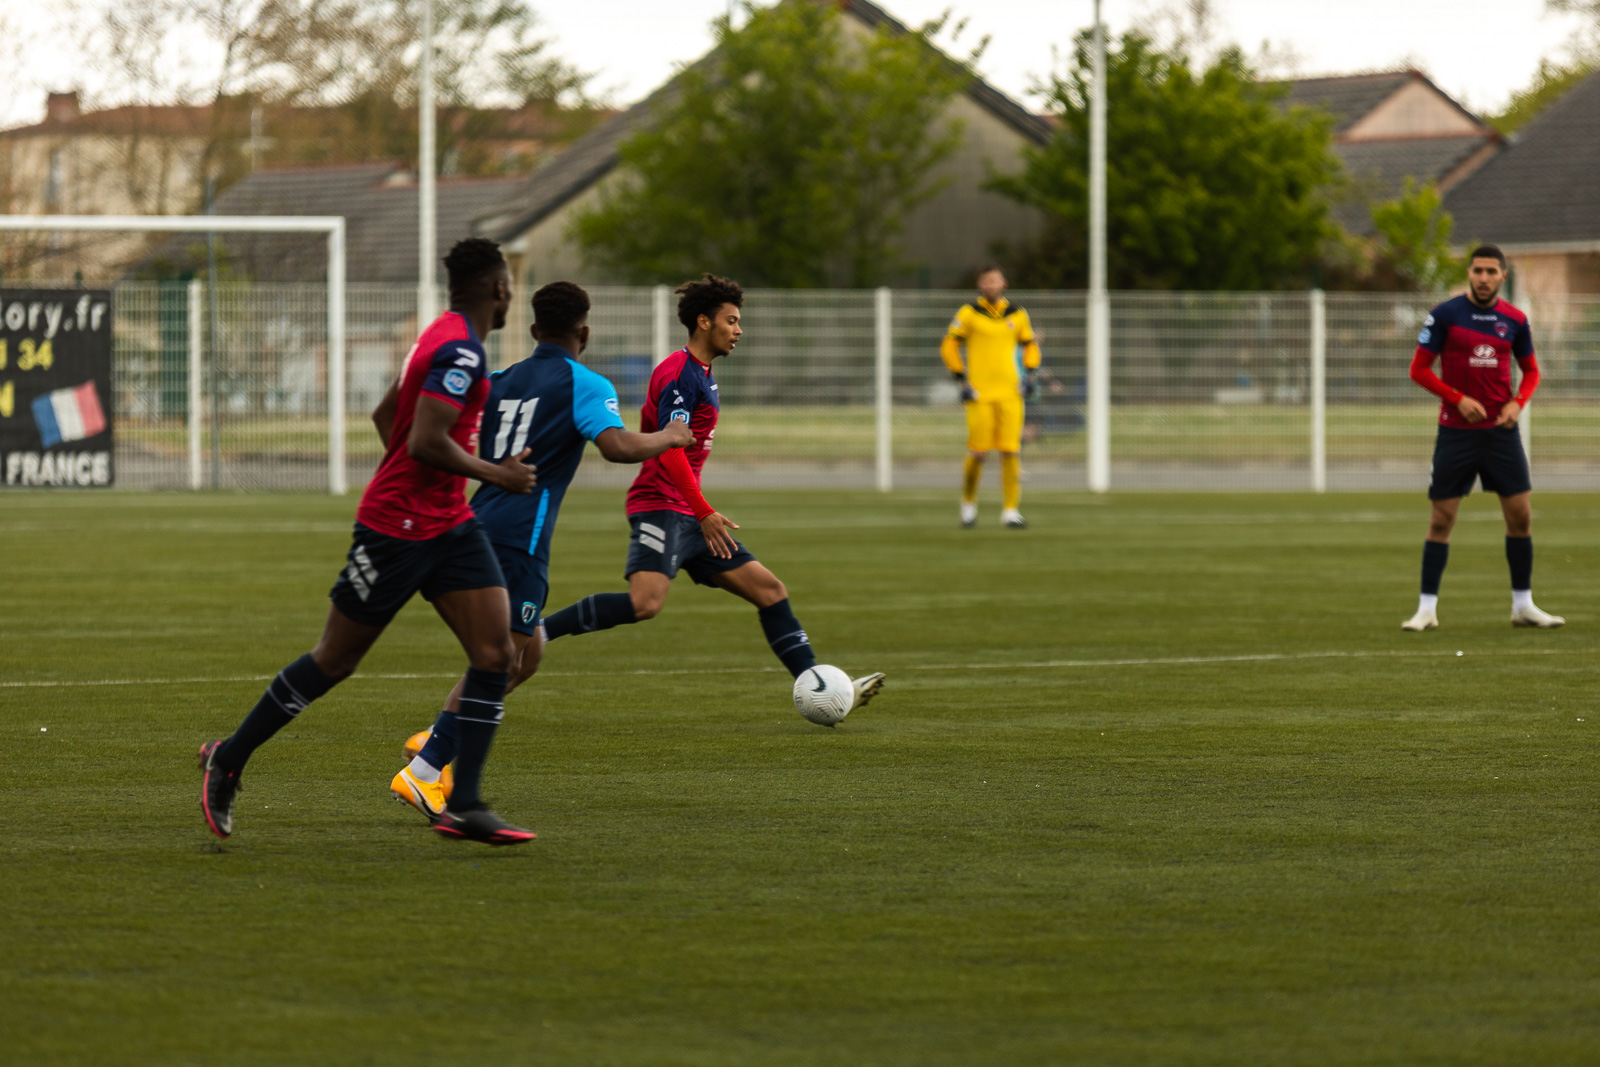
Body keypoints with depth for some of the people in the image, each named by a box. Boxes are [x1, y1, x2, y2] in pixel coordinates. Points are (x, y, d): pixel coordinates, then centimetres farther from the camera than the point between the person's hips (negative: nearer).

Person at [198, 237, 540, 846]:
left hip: (447, 526, 9)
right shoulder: (460, 351, -19)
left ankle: (463, 806, -7)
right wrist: (496, 476, -16)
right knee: (335, 660, 3)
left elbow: (385, 415, 23)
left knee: (496, 652, -5)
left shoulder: (445, 338, 13)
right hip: (395, 527, -9)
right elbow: (425, 440, -28)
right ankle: (227, 762, 19)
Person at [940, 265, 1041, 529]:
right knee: (978, 452, -6)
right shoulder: (968, 313, 1)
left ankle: (1010, 510, -1)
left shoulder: (1017, 315, 10)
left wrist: (1029, 374, 6)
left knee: (1011, 451, -6)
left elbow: (1030, 346, 22)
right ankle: (968, 502, 17)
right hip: (979, 394, -2)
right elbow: (948, 347, 4)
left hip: (1010, 393, 2)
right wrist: (961, 381, -3)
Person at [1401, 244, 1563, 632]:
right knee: (1441, 518, -2)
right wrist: (1459, 399, -15)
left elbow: (1531, 370, 15)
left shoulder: (1514, 320, 4)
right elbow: (1419, 370, -5)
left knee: (1520, 514, 1)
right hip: (1455, 432, -3)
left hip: (1501, 430, 3)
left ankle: (1523, 605, 12)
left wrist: (1517, 403, -5)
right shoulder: (1445, 315, -5)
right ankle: (1427, 608, 5)